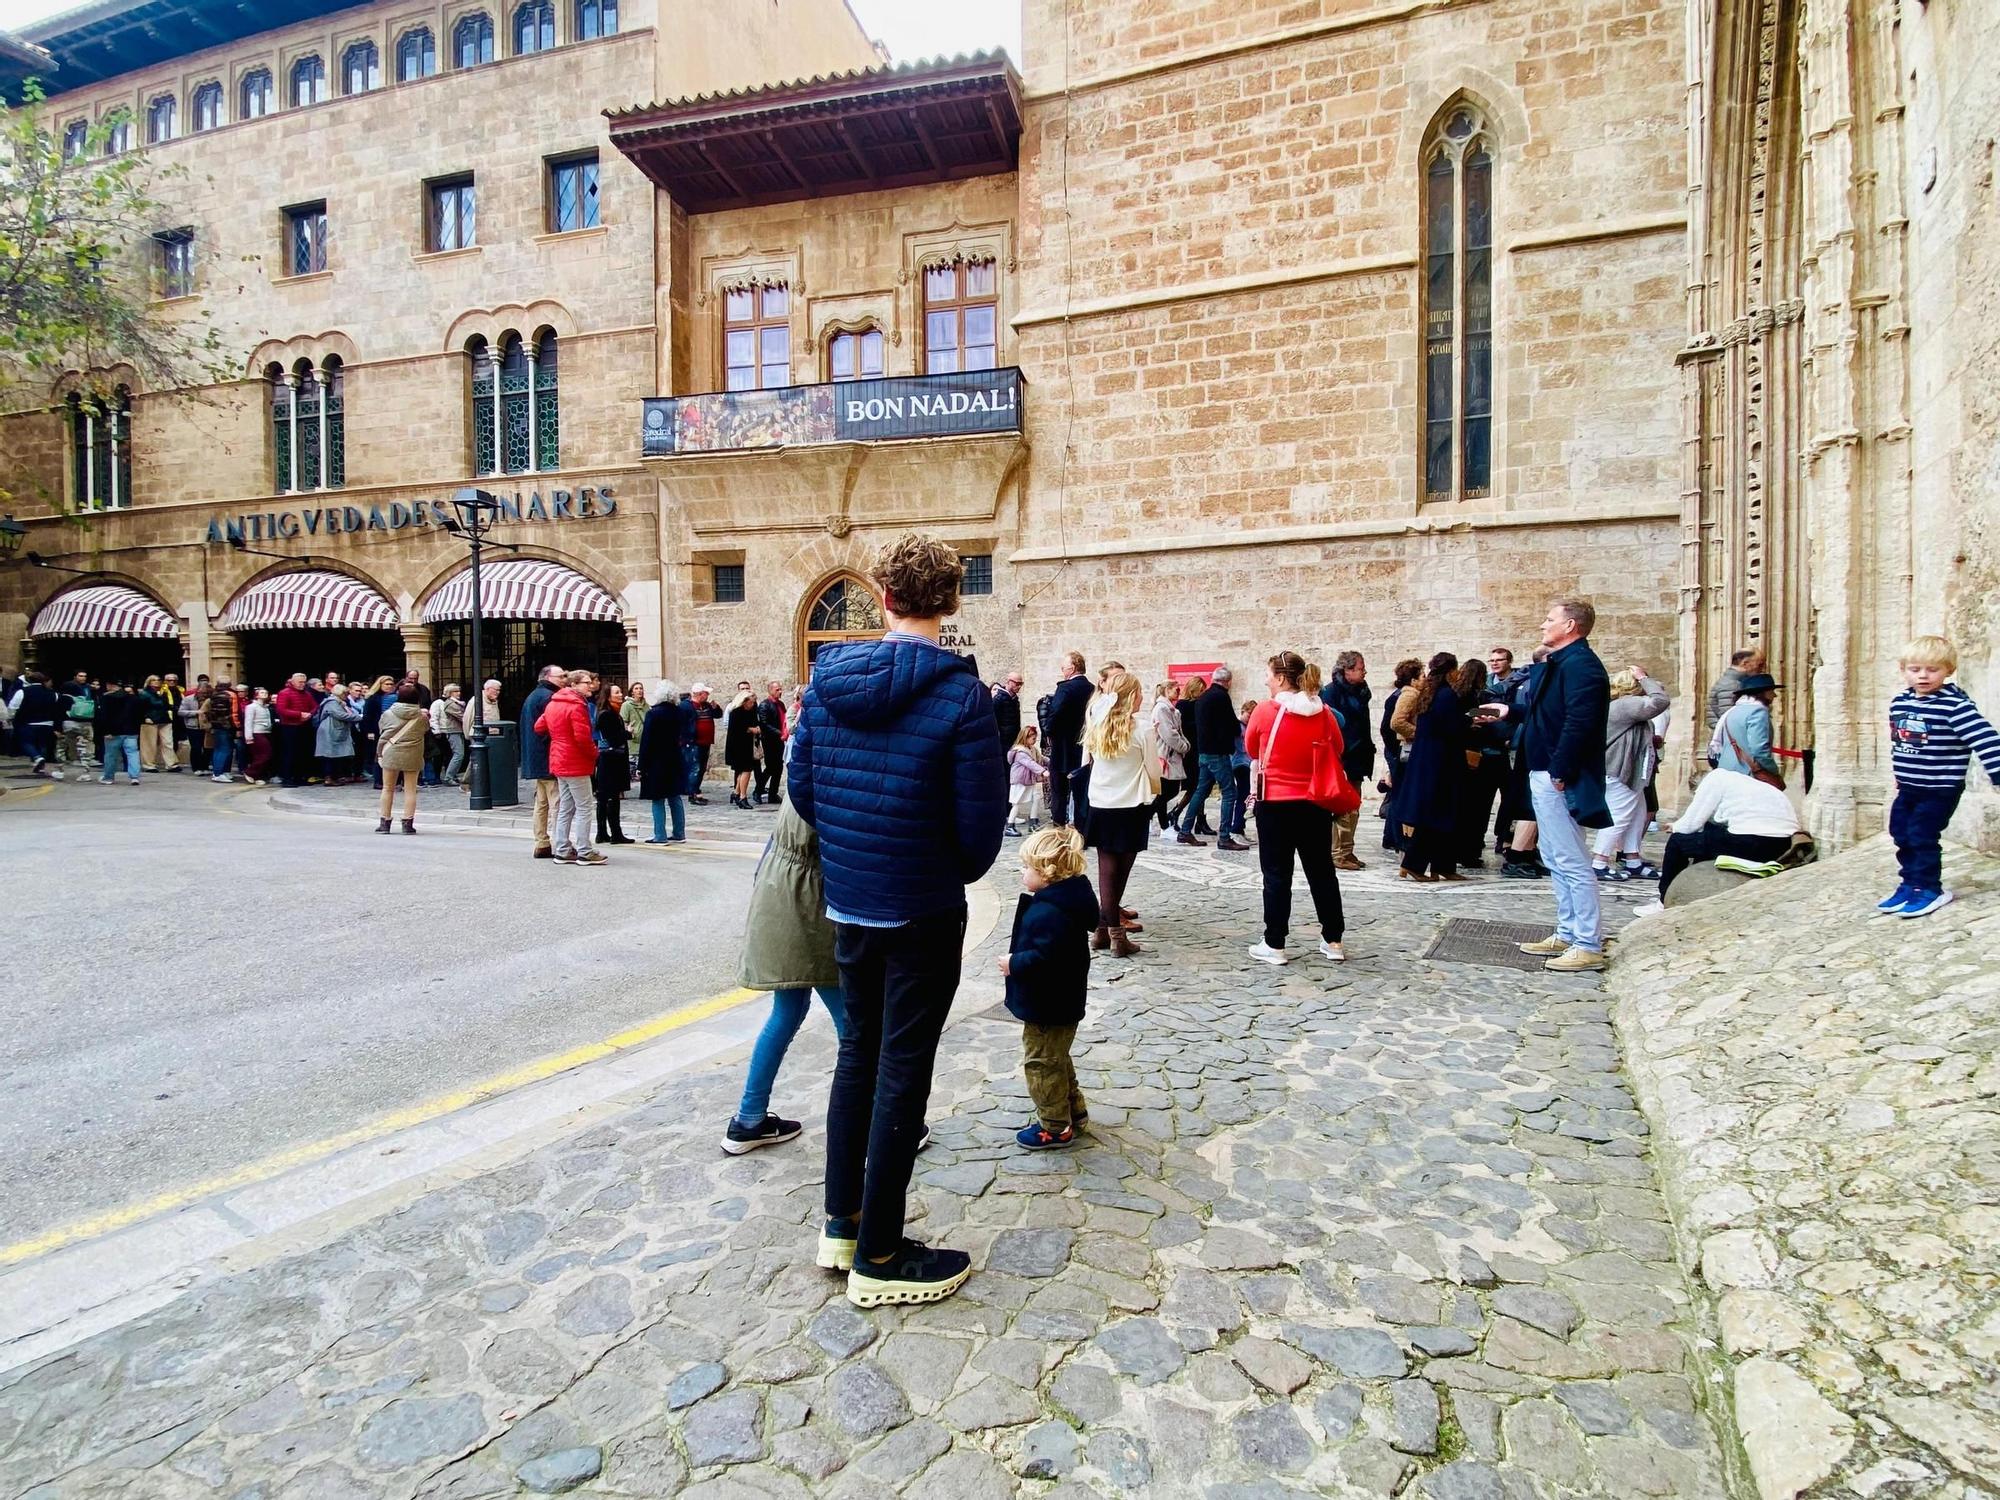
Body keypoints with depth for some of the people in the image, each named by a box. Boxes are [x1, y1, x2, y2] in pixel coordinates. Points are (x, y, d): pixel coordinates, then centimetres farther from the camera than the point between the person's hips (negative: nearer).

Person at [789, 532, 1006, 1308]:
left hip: (847, 902, 6)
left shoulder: (827, 679, -2)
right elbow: (982, 816, -16)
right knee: (903, 1069, 6)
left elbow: (801, 787, 4)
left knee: (858, 1052, 21)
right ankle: (879, 1256, 20)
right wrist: (963, 871, 5)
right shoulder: (961, 692, -18)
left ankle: (841, 1222, 34)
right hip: (924, 909, -5)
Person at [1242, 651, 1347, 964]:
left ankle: (1274, 944, 9)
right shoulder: (1323, 712, -1)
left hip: (1275, 803, -4)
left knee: (1277, 874, 4)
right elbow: (1337, 751, 11)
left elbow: (1252, 750, 2)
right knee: (1321, 871, 14)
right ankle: (1333, 941, 22)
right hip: (1315, 804, 4)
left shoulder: (1266, 710, -12)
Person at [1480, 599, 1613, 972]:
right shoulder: (1560, 664, 16)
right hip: (1544, 775, 11)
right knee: (1557, 859, 17)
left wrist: (1559, 772, -25)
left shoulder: (1580, 665, -17)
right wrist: (1509, 711, 29)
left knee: (1571, 862, -6)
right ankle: (1567, 935, 27)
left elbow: (1578, 724, -26)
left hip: (1559, 779, -11)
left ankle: (1589, 946, 1)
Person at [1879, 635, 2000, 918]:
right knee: (1901, 835, 12)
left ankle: (1929, 889, 10)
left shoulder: (1955, 704, -17)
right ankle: (1911, 884, 25)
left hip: (1940, 789, -7)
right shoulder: (1899, 703, 4)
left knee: (1922, 836, -5)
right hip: (1908, 787, 7)